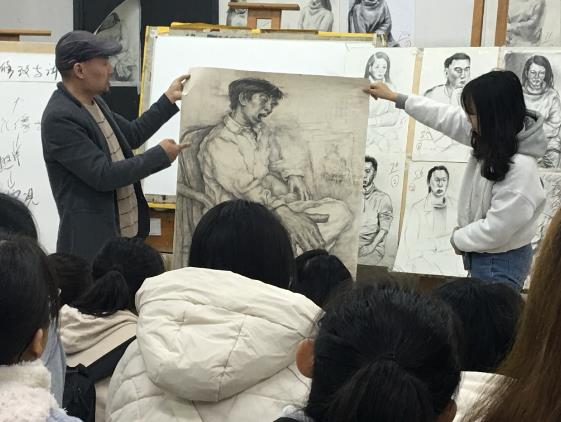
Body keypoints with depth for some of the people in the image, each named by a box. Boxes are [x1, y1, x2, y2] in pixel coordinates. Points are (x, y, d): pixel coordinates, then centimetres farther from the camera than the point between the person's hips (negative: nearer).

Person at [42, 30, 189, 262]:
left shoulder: (93, 102, 8)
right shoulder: (59, 118, -21)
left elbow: (132, 134, 22)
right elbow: (103, 176, -23)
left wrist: (169, 99, 19)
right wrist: (160, 155, -15)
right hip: (91, 239, -9)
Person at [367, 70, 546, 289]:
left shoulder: (521, 168, -31)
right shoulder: (493, 135, -6)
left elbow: (497, 228, -27)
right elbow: (446, 117, 5)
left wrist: (459, 239, -9)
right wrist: (395, 97, 11)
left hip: (500, 262, -8)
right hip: (483, 254, 9)